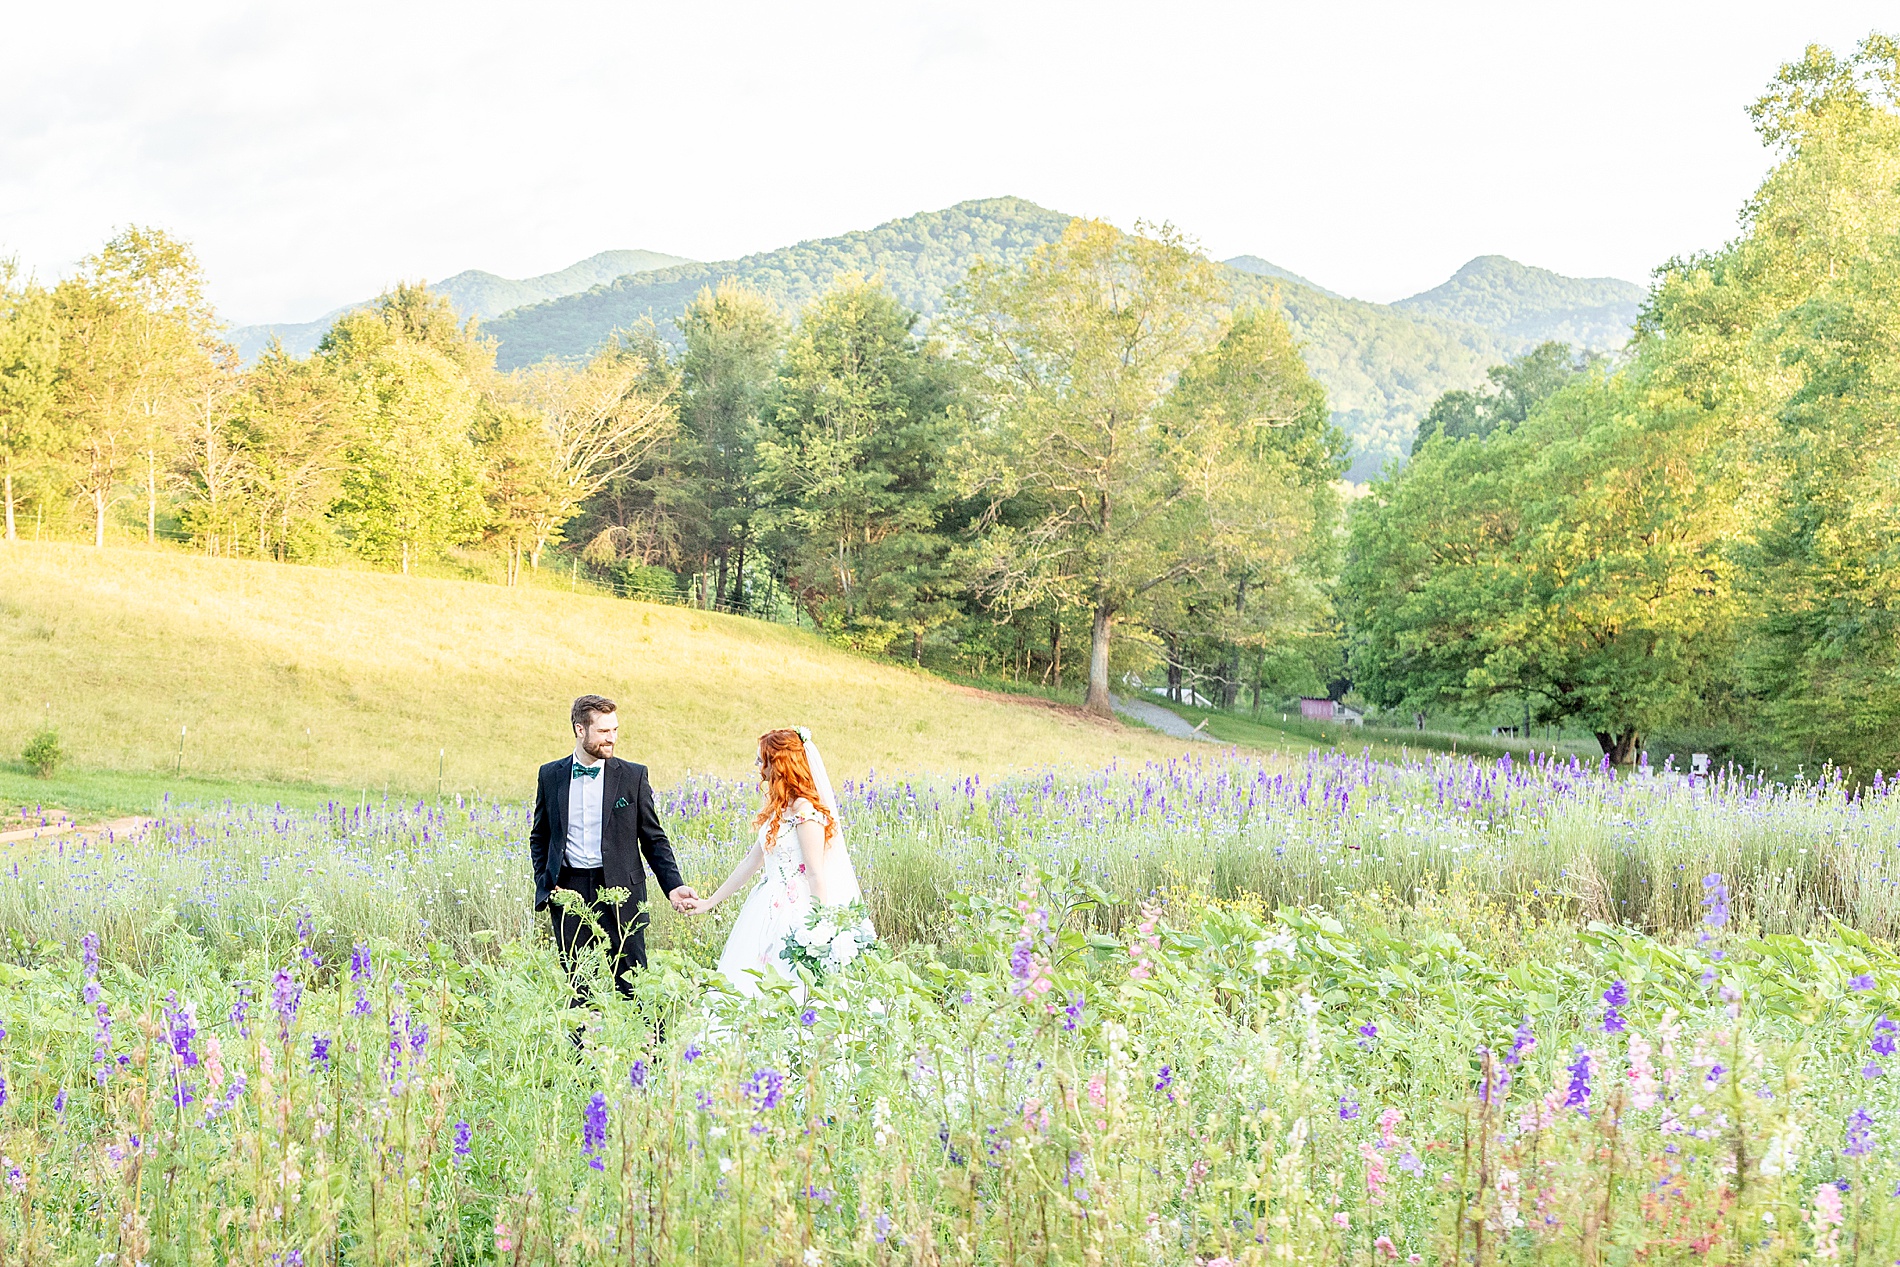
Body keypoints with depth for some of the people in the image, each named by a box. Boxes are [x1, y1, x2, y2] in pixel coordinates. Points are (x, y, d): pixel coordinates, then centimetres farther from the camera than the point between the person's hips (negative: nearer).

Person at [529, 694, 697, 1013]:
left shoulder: (633, 776, 2)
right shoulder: (551, 775, 7)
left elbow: (654, 839, 5)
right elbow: (539, 838, 16)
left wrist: (673, 886, -5)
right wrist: (544, 885, 3)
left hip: (621, 891, -2)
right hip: (568, 892, 2)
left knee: (632, 985, -3)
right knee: (578, 989, 6)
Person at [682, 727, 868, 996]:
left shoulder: (805, 810, -14)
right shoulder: (778, 809, 14)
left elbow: (816, 875, -15)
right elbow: (752, 861, 20)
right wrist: (710, 902, 23)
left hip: (797, 912, -9)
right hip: (772, 909, 9)